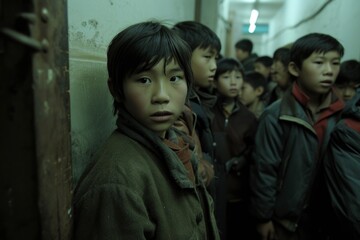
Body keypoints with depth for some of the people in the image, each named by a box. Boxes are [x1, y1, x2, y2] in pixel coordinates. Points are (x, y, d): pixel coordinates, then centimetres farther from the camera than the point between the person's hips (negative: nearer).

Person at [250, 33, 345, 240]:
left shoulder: (341, 115, -5)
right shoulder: (275, 116, -18)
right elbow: (264, 170, -13)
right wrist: (264, 217, -9)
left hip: (326, 220, 4)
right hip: (285, 219, -4)